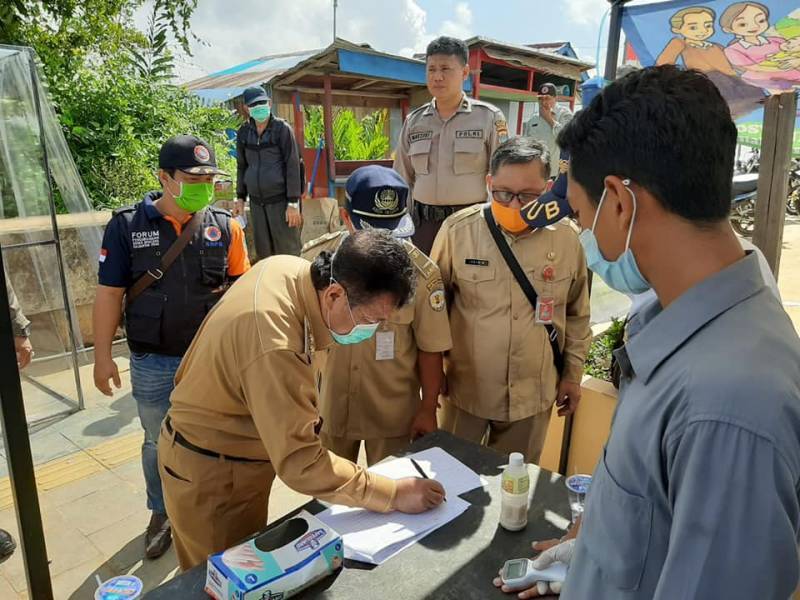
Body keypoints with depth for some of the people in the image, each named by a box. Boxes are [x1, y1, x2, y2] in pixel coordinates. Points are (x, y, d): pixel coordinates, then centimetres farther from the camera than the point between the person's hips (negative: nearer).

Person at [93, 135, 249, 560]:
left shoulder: (224, 226, -4)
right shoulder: (126, 226, -7)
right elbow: (109, 294, -3)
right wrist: (103, 356, -3)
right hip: (153, 363, 0)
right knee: (158, 444, 18)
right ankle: (162, 514, 40)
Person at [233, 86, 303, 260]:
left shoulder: (282, 129, -6)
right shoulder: (243, 133, 7)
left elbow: (293, 166, -9)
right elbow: (242, 167, 17)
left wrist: (293, 203, -13)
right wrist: (240, 198, 14)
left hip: (281, 200, -5)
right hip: (256, 202, 5)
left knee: (288, 252, -3)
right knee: (263, 253, 10)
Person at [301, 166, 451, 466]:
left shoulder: (421, 273, -19)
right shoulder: (315, 257, -13)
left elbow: (430, 349, -9)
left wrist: (428, 410, -4)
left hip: (393, 413, -2)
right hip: (330, 406, 3)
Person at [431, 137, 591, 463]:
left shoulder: (566, 238, -7)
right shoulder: (458, 230, -13)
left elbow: (577, 315, 6)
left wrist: (573, 373, 11)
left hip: (534, 395, 2)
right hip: (465, 387, -1)